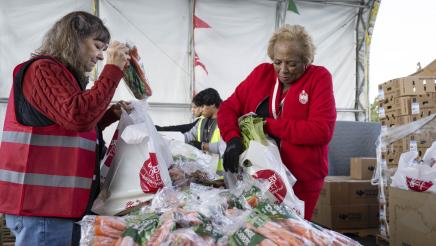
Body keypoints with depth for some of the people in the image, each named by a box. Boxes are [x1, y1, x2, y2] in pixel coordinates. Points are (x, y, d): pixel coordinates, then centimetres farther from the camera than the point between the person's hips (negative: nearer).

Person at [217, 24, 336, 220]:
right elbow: (228, 108, 4)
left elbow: (322, 131, -16)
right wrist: (233, 139, -16)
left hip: (301, 183, -3)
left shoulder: (319, 78, -6)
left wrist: (268, 125, -15)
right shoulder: (261, 73, 4)